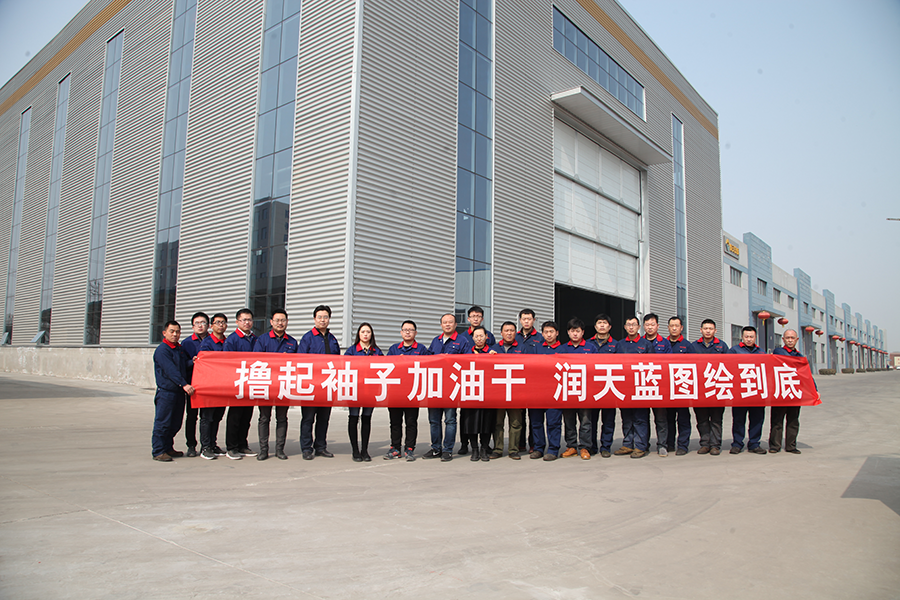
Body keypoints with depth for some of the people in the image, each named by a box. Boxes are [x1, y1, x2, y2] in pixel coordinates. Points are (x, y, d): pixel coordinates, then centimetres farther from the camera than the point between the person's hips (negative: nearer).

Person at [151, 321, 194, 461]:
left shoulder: (181, 349, 15)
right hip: (166, 392, -7)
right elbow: (171, 370, -20)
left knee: (175, 423, 12)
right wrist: (184, 384, -28)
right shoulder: (162, 350, -10)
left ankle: (168, 448, 24)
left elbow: (185, 364, 19)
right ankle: (158, 451, 5)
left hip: (179, 392, 8)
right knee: (162, 422, -3)